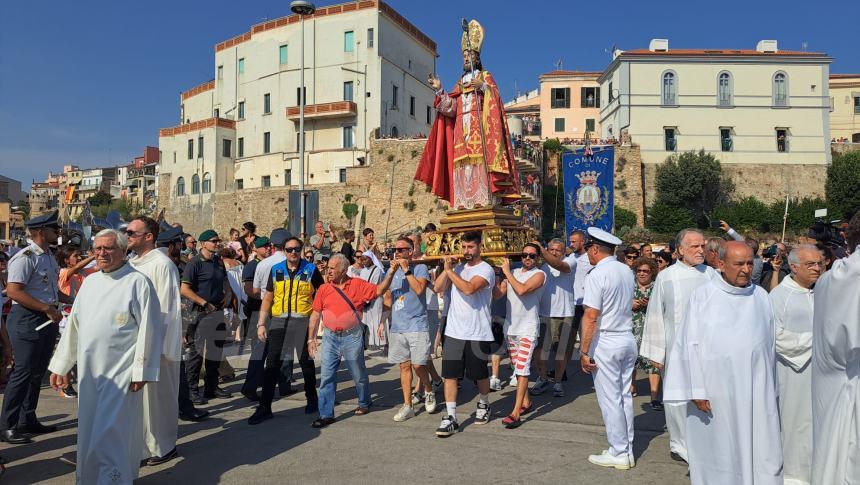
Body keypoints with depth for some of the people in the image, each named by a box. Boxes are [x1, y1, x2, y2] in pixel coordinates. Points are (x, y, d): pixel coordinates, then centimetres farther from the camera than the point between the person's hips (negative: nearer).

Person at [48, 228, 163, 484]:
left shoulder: (138, 283, -10)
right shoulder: (90, 281, 11)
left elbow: (148, 329, -12)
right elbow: (74, 325, 16)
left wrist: (141, 371, -14)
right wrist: (60, 365, 16)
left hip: (120, 374, -6)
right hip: (89, 372, 7)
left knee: (109, 436, -6)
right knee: (89, 432, 16)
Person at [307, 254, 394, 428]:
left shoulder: (358, 285, -3)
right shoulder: (323, 289, 3)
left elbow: (379, 290, -5)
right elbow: (315, 314, 6)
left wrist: (390, 273, -17)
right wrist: (311, 338, 3)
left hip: (352, 337, -2)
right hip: (330, 337, 2)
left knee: (359, 375, 12)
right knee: (326, 377, 0)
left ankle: (364, 404, 35)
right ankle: (326, 414, 8)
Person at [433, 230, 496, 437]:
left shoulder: (485, 269, -10)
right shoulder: (458, 268, 10)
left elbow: (469, 288, -26)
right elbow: (438, 288, 5)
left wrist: (450, 270, -16)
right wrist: (446, 269, -6)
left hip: (477, 334, -5)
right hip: (454, 331, 5)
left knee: (480, 374, 12)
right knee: (449, 374, 0)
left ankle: (484, 405, 36)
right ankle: (450, 417, 4)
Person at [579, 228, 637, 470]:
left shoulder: (597, 275, -16)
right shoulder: (626, 271, 7)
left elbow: (591, 316, -19)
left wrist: (584, 351, -16)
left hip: (606, 342, -8)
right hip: (628, 339, 8)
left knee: (610, 400, 2)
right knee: (625, 396, 14)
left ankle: (619, 454, 11)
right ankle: (627, 450, 23)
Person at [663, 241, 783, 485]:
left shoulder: (761, 296, 6)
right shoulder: (703, 296, -5)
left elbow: (771, 342, 12)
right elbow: (690, 344, -6)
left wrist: (771, 389, 12)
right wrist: (697, 390, -11)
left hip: (757, 391, 3)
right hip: (716, 390, -3)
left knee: (762, 452, 6)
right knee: (718, 451, 7)